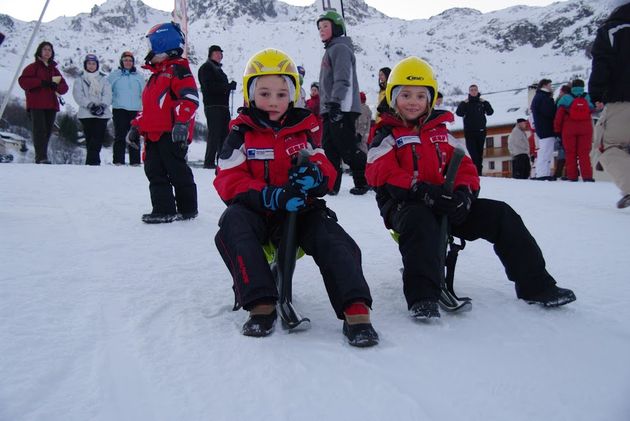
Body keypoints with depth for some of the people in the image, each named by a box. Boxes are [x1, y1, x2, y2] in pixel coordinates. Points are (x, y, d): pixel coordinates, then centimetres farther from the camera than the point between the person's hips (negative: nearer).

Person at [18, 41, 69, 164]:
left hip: (51, 105, 5)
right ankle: (41, 158, -23)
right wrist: (42, 82, -14)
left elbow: (64, 87, 15)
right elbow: (23, 81, -6)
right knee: (40, 130, -16)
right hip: (36, 105, -5)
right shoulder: (33, 67, 8)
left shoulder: (54, 69, 22)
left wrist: (56, 86, -8)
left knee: (47, 131, 2)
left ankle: (41, 158, 8)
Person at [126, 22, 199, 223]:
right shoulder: (156, 75, 24)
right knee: (155, 172, 8)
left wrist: (182, 123, -29)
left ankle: (187, 208, 10)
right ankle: (163, 210, 12)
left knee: (177, 172, -3)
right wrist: (136, 126, 22)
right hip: (154, 134, 10)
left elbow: (190, 98, -19)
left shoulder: (178, 69, -6)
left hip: (172, 134, -10)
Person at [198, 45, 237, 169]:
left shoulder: (218, 69, 25)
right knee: (214, 134, -11)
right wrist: (229, 86, -15)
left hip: (223, 106, 9)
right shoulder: (206, 67, -2)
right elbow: (209, 86, -16)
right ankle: (209, 162, -9)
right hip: (213, 106, -9)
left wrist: (230, 86, 4)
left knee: (224, 133, 8)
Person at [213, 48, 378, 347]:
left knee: (333, 239, -26)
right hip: (256, 211, -1)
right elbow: (229, 181, -10)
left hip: (301, 210, 2)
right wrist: (271, 196, -29)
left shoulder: (304, 129, 10)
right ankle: (260, 304, -34)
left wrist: (315, 174, -24)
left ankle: (355, 309, -34)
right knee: (233, 222, -33)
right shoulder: (241, 133, 3)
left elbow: (326, 171, 5)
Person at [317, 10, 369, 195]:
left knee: (347, 148, -9)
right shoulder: (330, 50, 23)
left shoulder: (340, 48, -7)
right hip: (331, 110, 10)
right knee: (330, 148, 8)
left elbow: (343, 80, -19)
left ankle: (364, 181, 1)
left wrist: (334, 103, -26)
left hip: (341, 109, -10)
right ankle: (331, 185, 11)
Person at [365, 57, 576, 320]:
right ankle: (422, 296, -44)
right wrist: (424, 191, -26)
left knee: (500, 214, -8)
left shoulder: (440, 132, 20)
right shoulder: (386, 137, 4)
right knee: (420, 220, -41)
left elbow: (464, 166, 14)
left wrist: (464, 193, -10)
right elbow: (383, 175, -13)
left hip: (444, 204, 5)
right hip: (404, 205, -5)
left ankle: (534, 285, -2)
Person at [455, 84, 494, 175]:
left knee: (479, 152, 4)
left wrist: (485, 102, -10)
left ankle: (479, 171, 9)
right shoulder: (465, 103, 6)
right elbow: (459, 113, -9)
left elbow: (490, 112, -1)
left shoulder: (482, 102, 11)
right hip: (469, 131, -2)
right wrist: (464, 103, -16)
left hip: (481, 131, 2)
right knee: (472, 152, -11)